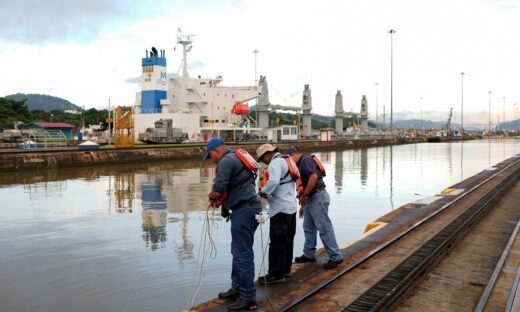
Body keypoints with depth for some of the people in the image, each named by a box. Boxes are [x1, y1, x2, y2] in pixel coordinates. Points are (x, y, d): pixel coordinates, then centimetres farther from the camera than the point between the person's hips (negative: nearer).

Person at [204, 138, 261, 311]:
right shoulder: (235, 158, 20)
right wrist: (221, 199, 12)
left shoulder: (226, 161, -13)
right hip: (247, 208, 11)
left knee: (243, 254, -6)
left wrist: (212, 198, 1)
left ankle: (248, 298, 0)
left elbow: (218, 189, -20)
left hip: (244, 211, -11)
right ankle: (237, 288, 31)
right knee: (238, 252, 19)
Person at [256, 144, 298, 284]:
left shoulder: (275, 163, -11)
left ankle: (276, 274, -1)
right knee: (287, 240, 14)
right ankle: (286, 269, 22)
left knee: (277, 241, -5)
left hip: (281, 208, -10)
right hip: (291, 205, 10)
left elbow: (273, 182, -27)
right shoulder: (286, 161, 19)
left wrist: (263, 192, -11)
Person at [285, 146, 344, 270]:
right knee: (308, 227, 16)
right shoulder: (300, 165, 21)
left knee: (324, 228, -9)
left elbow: (314, 177, -24)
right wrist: (303, 205, 25)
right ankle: (309, 255, 26)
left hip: (318, 197, -11)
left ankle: (335, 257, -6)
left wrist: (304, 195, -19)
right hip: (310, 199, 11)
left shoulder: (306, 161, -9)